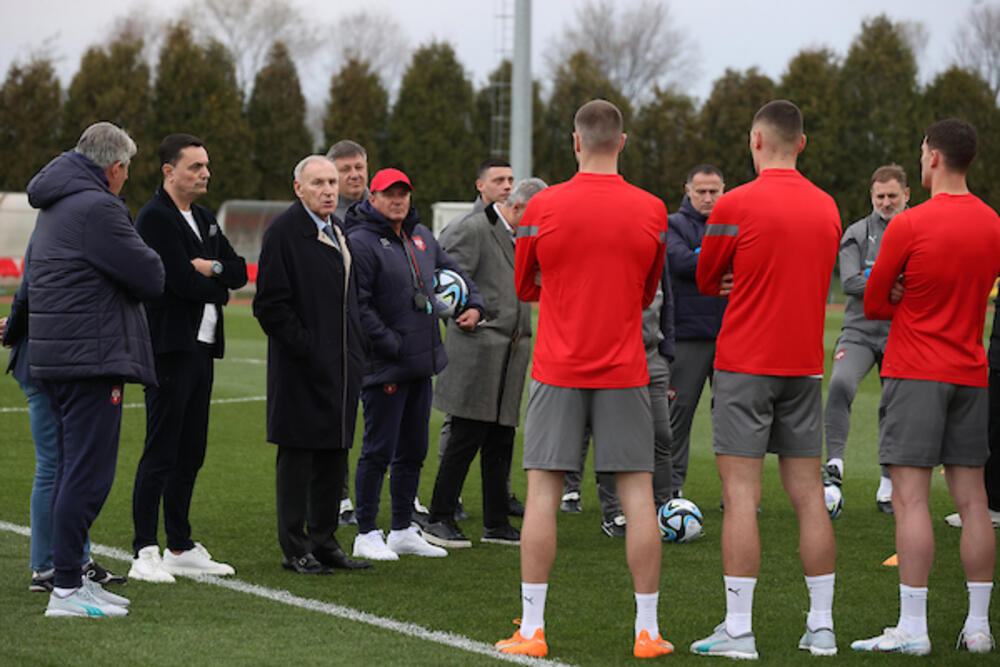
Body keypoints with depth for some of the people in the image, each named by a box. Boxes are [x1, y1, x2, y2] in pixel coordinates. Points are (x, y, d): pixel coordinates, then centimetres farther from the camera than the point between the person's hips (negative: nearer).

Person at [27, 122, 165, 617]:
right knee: (88, 474, -8)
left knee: (73, 470, 15)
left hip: (54, 354, 10)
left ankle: (69, 576, 19)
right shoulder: (96, 208, -14)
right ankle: (66, 589, -8)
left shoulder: (54, 207, 18)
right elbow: (150, 278, -14)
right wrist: (147, 260, 8)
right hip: (91, 356, -10)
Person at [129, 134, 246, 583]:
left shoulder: (204, 219, 18)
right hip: (170, 348, -9)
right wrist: (219, 288, -1)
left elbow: (240, 272, 12)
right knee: (161, 453, -8)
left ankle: (181, 547, 18)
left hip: (202, 347, 9)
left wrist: (212, 268, -7)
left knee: (190, 453, 12)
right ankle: (144, 553, -5)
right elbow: (184, 283, -19)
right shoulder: (156, 218, -11)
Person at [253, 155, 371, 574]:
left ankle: (324, 541, 19)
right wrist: (305, 347, -17)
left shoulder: (337, 230, 15)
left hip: (341, 365, 8)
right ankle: (294, 549, 5)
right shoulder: (283, 232, -11)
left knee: (334, 453, 11)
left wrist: (357, 347, 15)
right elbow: (270, 304, -15)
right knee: (297, 456, -2)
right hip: (302, 367, -8)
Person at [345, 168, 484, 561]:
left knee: (413, 451, 14)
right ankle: (366, 535, 5)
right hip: (384, 366, -8)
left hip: (421, 365, 8)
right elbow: (358, 305, -18)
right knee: (378, 451, -4)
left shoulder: (420, 236, 14)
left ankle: (403, 531, 24)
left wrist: (474, 305, 9)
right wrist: (391, 344, -19)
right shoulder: (361, 242, -12)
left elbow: (454, 270, 26)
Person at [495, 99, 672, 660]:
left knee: (543, 492, 2)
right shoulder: (651, 210, 0)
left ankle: (532, 629, 2)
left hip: (558, 371, -1)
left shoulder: (544, 207, -4)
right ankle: (648, 631, 6)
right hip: (624, 371, 1)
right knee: (638, 494, 4)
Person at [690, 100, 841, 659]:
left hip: (746, 365, -5)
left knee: (741, 494, -4)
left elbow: (707, 283, 1)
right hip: (806, 365, 5)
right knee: (809, 494, 8)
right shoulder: (827, 207, 8)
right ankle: (822, 627, 11)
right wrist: (749, 282, 7)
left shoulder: (736, 205, -9)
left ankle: (738, 630, -5)